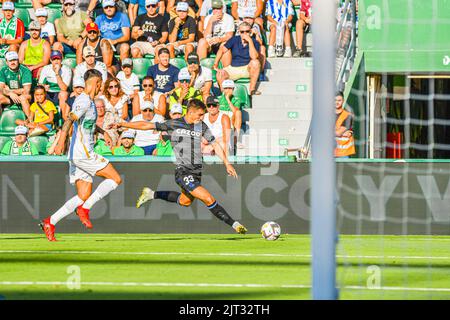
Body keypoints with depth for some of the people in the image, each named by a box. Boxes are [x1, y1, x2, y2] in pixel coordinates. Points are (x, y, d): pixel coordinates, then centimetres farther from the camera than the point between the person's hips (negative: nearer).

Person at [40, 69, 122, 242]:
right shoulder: (84, 101, -12)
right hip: (82, 153, -10)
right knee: (115, 179, -7)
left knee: (84, 196, 6)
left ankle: (50, 222, 2)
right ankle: (85, 208, -9)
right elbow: (69, 120, -27)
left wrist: (103, 132, 51)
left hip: (80, 155, 10)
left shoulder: (88, 101, 19)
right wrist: (61, 141, -41)